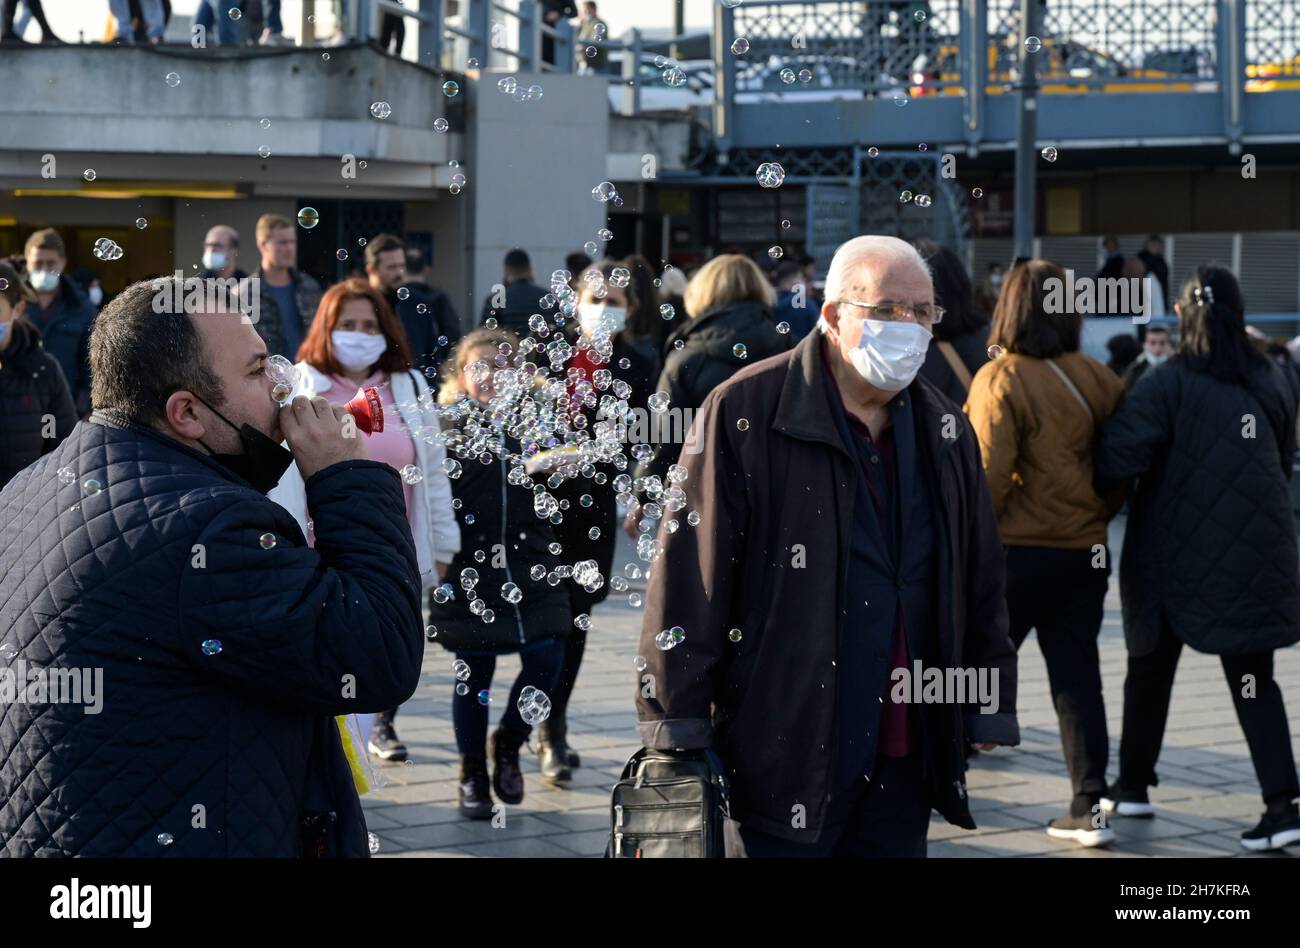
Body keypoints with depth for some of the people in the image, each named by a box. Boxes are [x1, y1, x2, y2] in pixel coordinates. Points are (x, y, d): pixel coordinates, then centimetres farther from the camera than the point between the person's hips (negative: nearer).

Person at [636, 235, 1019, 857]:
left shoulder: (945, 430, 12)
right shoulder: (744, 412, -7)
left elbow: (980, 578, 19)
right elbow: (688, 568, -9)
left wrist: (989, 707, 16)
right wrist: (677, 717, -12)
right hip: (781, 753, -5)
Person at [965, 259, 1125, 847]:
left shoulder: (1000, 380, -12)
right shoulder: (1098, 379, 1)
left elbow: (987, 475, -15)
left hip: (1018, 551, -4)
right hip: (1086, 551, 4)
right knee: (1077, 677, 8)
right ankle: (1089, 806, 6)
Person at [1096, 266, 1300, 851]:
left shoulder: (1169, 382, -10)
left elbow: (1120, 456, -21)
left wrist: (1089, 483, -4)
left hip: (1176, 556, -3)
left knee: (1151, 669, 15)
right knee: (1253, 679, 5)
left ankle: (1133, 786, 25)